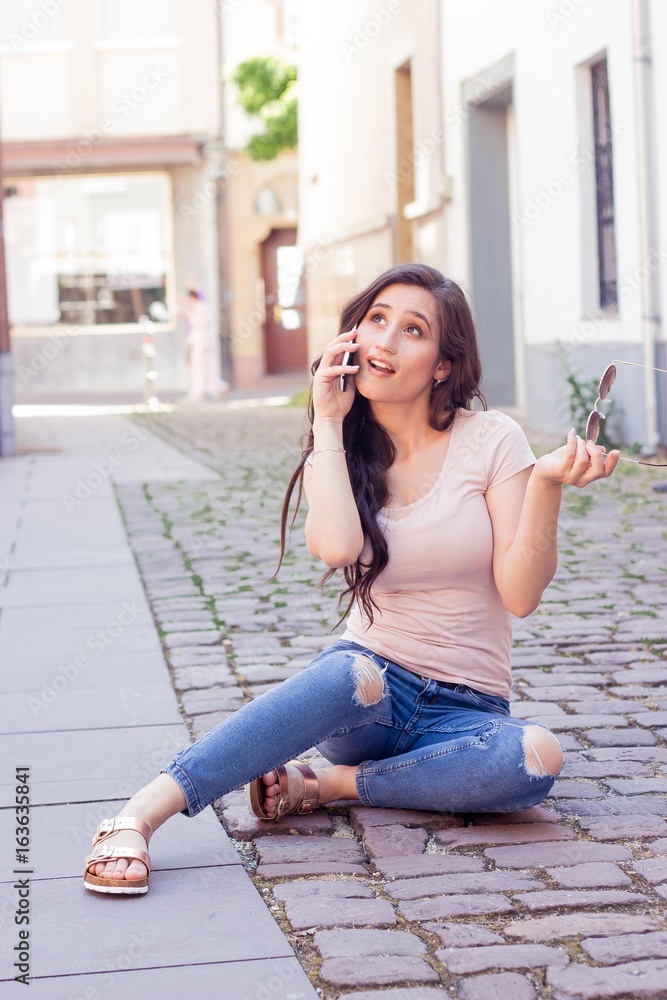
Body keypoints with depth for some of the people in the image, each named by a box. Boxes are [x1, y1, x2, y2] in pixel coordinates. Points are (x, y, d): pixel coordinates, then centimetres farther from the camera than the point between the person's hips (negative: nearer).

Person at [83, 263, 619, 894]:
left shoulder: (492, 441, -4)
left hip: (465, 711, 1)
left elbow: (520, 594, -11)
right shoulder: (341, 451, 2)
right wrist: (329, 422, -13)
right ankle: (141, 812, -39)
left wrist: (547, 485, -24)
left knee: (537, 757, -34)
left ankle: (325, 783, -18)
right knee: (354, 674, -37)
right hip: (375, 688, 0)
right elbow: (336, 546, -23)